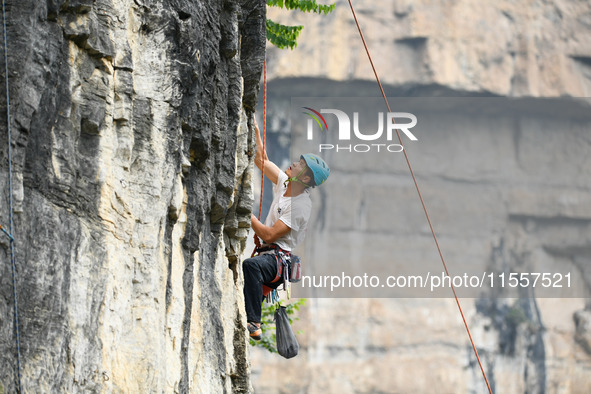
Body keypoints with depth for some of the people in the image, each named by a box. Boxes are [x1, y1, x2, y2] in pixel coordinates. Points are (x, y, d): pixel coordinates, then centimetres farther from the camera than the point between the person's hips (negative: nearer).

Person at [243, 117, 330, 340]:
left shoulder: (302, 205, -16)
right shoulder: (283, 182, 9)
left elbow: (270, 235, -19)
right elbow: (261, 160, 20)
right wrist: (254, 130, 15)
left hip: (281, 257, -10)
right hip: (265, 253, 10)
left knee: (250, 265, -40)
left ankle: (253, 324, -42)